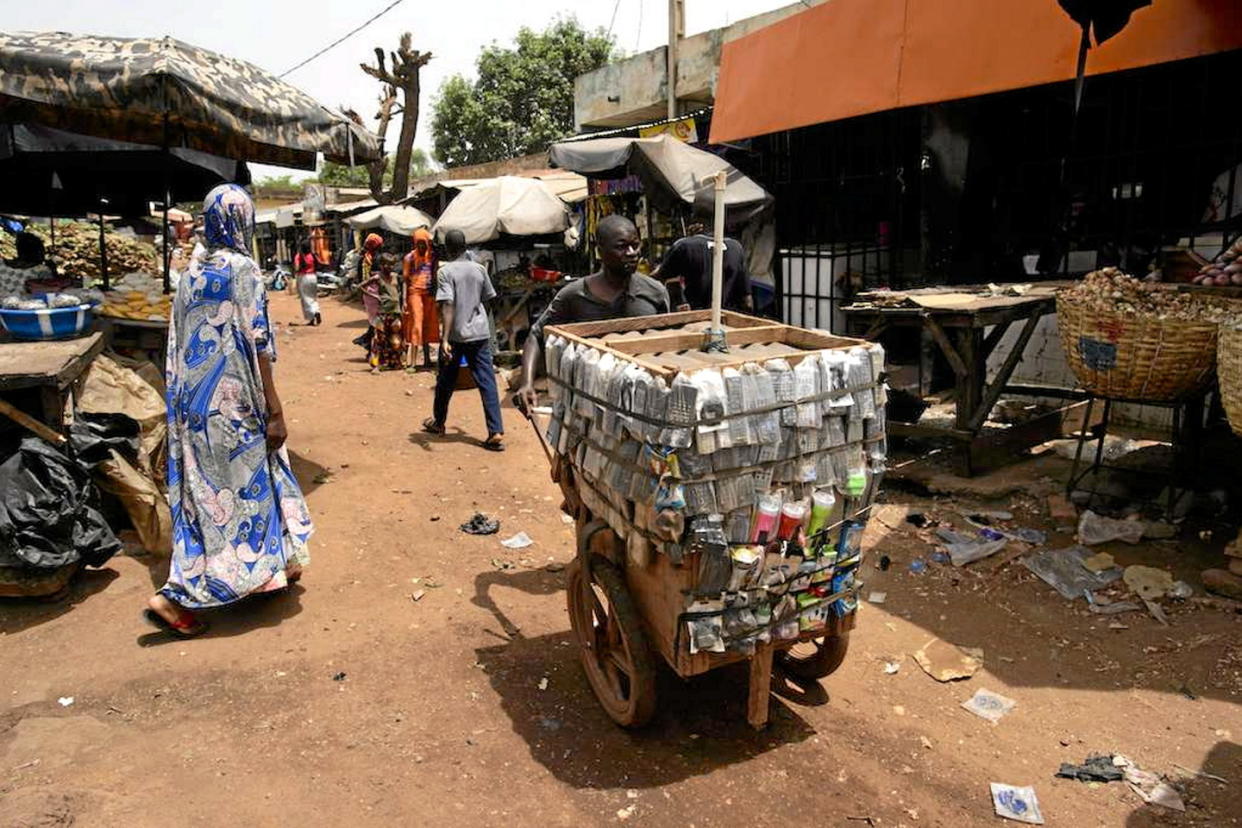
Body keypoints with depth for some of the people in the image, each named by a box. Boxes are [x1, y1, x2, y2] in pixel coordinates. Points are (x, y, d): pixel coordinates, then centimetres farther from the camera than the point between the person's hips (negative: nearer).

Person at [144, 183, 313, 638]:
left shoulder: (192, 272, 9)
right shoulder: (243, 269, -12)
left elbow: (180, 343, 12)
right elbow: (256, 345, -15)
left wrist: (188, 401, 20)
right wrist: (275, 412, -12)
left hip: (194, 403, 8)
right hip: (232, 401, -8)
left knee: (205, 489, 16)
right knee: (239, 488, 1)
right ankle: (174, 596, 0)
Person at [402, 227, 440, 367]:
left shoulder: (432, 256, 7)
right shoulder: (410, 257, -2)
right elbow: (405, 279, -2)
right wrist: (404, 300, -8)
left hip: (429, 293, 4)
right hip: (415, 292, -4)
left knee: (428, 324, 10)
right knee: (416, 323, -10)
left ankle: (427, 358, 22)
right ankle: (411, 361, -9)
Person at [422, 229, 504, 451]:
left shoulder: (446, 271, -9)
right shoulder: (479, 269, 4)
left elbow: (448, 306, -19)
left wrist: (445, 339, -23)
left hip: (456, 335, -3)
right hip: (480, 333, 3)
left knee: (445, 382, 16)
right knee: (487, 382, -1)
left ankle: (438, 422, 35)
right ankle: (496, 433, -10)